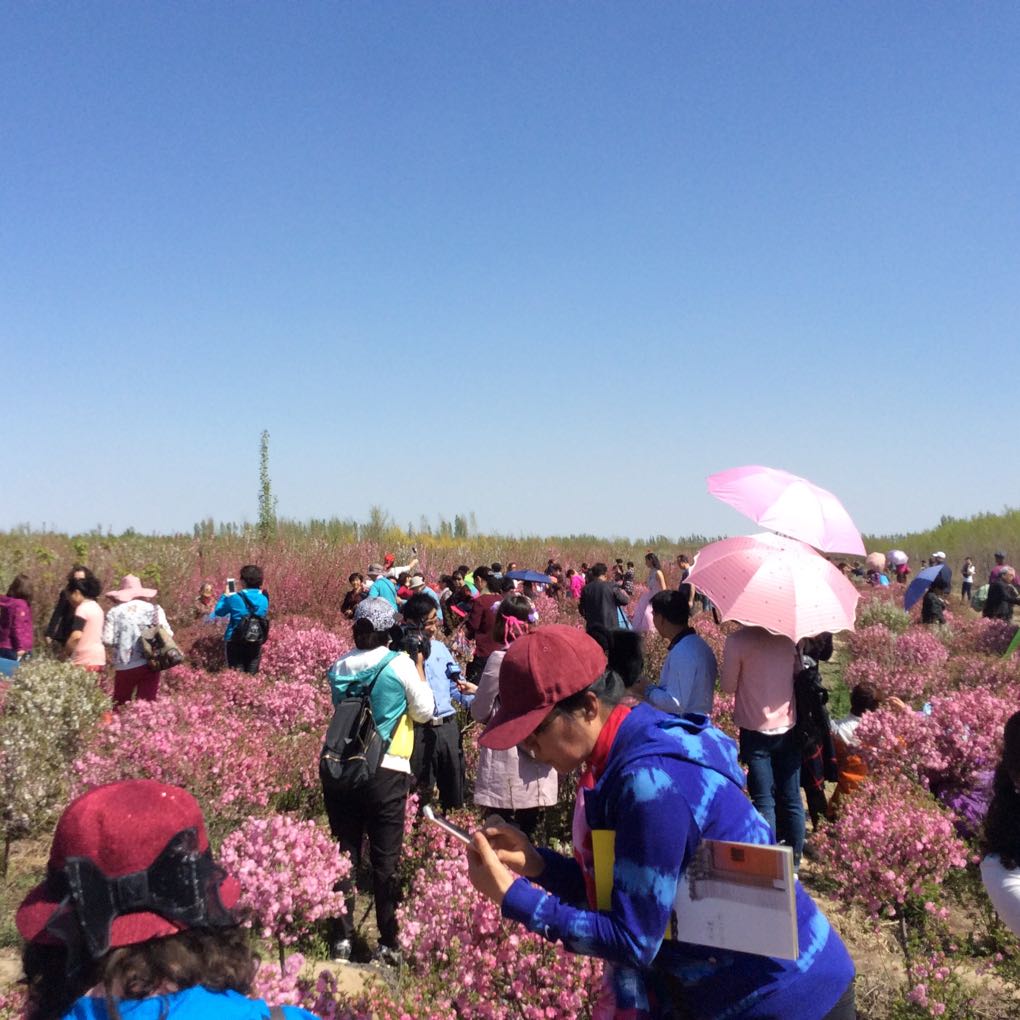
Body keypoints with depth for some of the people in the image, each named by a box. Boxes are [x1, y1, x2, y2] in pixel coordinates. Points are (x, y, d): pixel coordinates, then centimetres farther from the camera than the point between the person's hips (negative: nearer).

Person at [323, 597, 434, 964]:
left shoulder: (339, 668, 2)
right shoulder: (400, 664, -9)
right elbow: (424, 712, 1)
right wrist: (419, 665, 9)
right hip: (387, 772, -3)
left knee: (345, 854, 12)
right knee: (386, 860, 6)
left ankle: (341, 939, 17)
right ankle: (389, 944, 13)